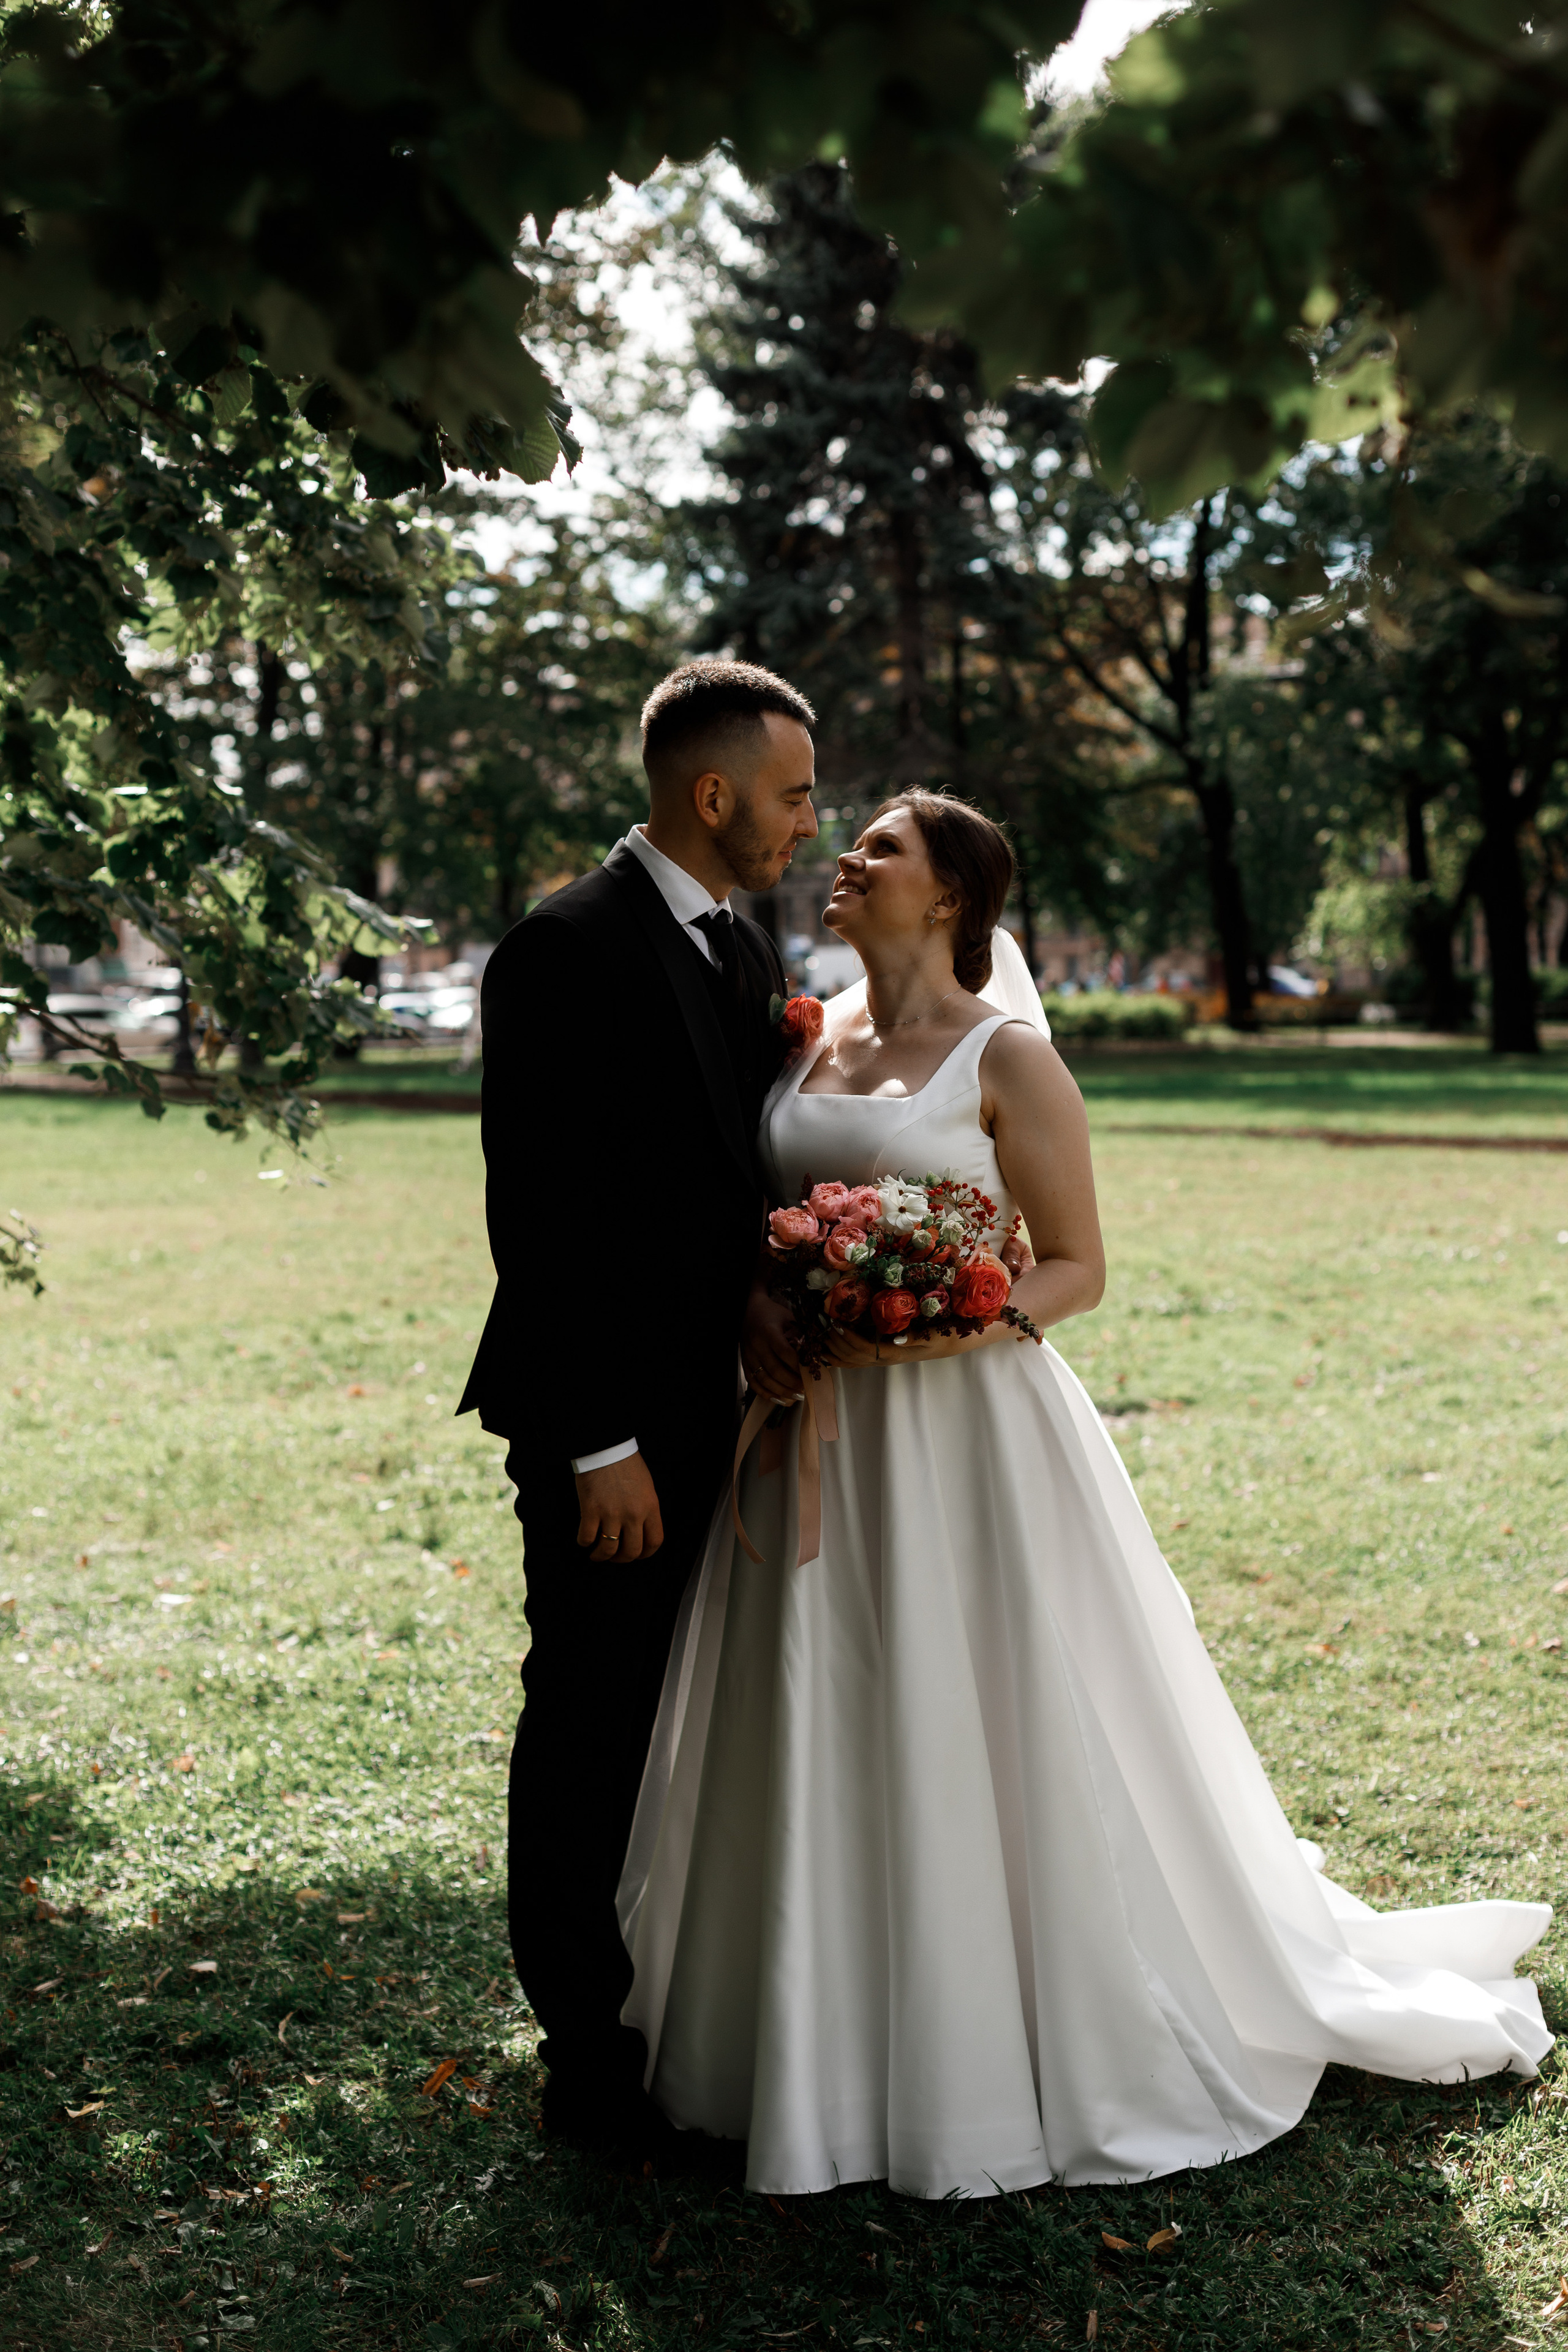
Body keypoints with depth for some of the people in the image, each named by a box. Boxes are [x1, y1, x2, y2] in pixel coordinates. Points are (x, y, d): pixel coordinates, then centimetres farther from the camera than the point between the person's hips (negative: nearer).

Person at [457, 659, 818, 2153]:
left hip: (712, 1411, 8)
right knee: (588, 1734, 4)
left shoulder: (743, 951, 11)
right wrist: (598, 1444, -20)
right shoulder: (567, 951, -16)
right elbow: (538, 1220, -19)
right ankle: (588, 2058, 18)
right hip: (611, 1426, -8)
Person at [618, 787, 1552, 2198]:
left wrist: (941, 1327, -21)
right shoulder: (809, 1041, 11)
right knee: (822, 1742, 10)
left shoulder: (1006, 1059, -6)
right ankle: (824, 2041, 26)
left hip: (963, 1434, -5)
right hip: (817, 1444, 6)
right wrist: (759, 1310, -2)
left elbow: (1078, 1269, -6)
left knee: (985, 1737, 0)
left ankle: (1026, 2050, 19)